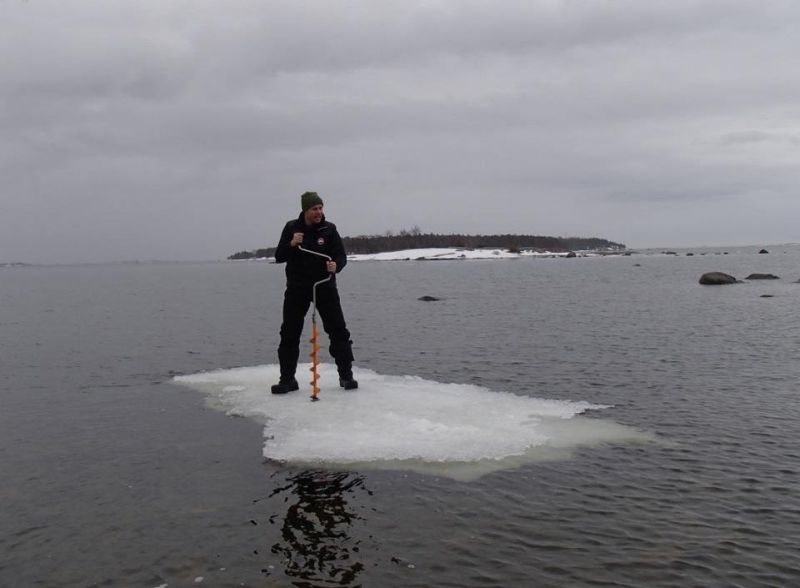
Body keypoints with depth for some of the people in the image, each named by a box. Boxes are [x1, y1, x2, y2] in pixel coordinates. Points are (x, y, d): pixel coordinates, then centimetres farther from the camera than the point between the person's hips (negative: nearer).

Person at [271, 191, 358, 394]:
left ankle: (346, 376, 9)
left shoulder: (329, 229, -4)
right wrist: (291, 244, -20)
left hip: (325, 286, -1)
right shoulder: (291, 228, -1)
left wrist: (336, 265, -28)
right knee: (289, 334, 2)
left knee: (338, 330, -3)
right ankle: (287, 379, 13)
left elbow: (341, 256, -5)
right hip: (297, 287, 1)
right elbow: (279, 257, -1)